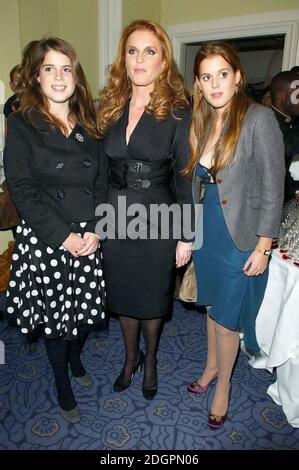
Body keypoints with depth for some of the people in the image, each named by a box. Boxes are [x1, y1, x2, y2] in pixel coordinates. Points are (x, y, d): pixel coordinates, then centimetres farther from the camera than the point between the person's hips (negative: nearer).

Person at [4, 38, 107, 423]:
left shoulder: (88, 126, 8)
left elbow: (101, 183, 6)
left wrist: (95, 231, -6)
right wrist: (63, 237, -15)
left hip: (88, 237, 4)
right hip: (44, 240, -3)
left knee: (85, 307, 13)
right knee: (54, 313, 9)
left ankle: (75, 359, 46)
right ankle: (63, 384, 35)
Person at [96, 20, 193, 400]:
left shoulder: (178, 113, -7)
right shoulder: (109, 108, 4)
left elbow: (185, 178, -7)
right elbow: (100, 169, 6)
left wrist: (186, 236, -8)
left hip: (157, 221, -3)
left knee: (151, 297, 13)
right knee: (122, 295, 17)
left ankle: (150, 361, 41)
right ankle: (130, 357, 44)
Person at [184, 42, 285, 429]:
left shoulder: (258, 118, -14)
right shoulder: (202, 123, 5)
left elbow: (273, 188, -14)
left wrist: (263, 247, -15)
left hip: (239, 237, -5)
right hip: (205, 232, 6)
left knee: (226, 315, 7)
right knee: (211, 304, 20)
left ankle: (223, 384, 32)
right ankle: (211, 366, 43)